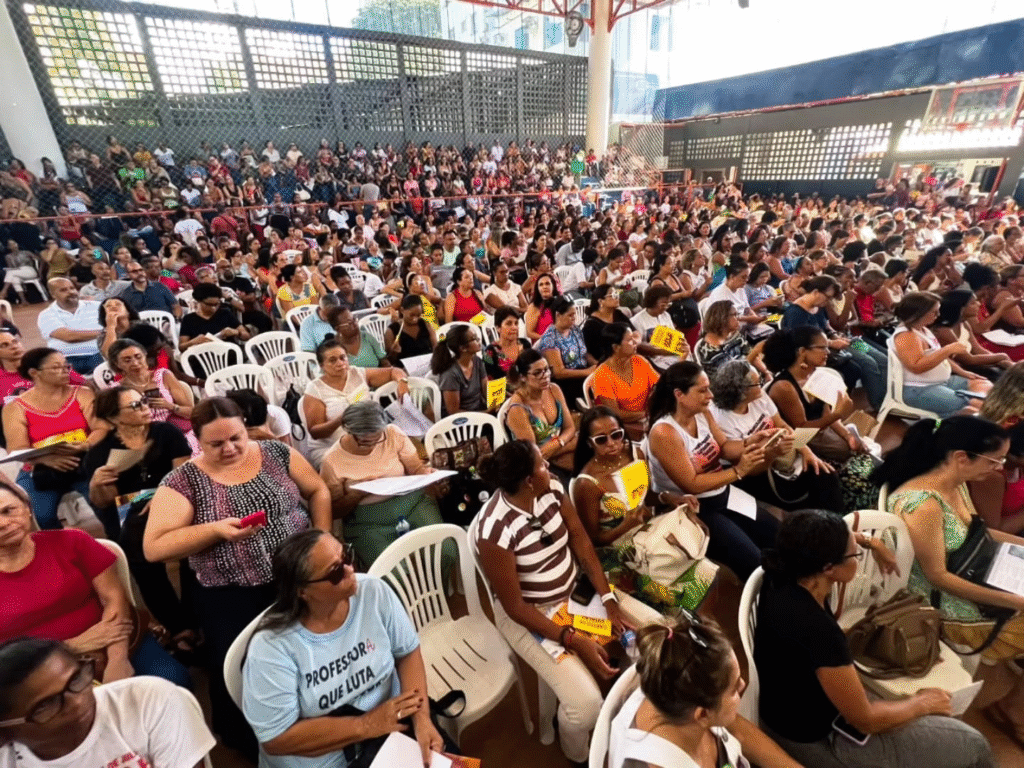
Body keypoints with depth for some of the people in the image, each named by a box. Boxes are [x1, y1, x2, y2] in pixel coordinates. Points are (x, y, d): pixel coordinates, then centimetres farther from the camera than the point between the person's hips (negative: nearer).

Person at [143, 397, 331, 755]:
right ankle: (255, 744, 26)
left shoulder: (276, 453, 0)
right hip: (231, 596, -1)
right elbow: (153, 548, -7)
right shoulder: (183, 481, -5)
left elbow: (318, 491, 8)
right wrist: (216, 528, -21)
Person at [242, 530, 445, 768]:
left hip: (392, 728, 3)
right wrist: (365, 725, -19)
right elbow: (276, 739, -17)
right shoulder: (271, 647, -22)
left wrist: (422, 717, -18)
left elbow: (407, 653, -5)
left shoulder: (374, 592, -14)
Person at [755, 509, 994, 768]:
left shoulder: (782, 576, -16)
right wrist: (922, 703, -5)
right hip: (815, 741, -7)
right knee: (971, 746, 9)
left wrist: (871, 543, 9)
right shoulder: (820, 632, -39)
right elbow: (866, 720, -21)